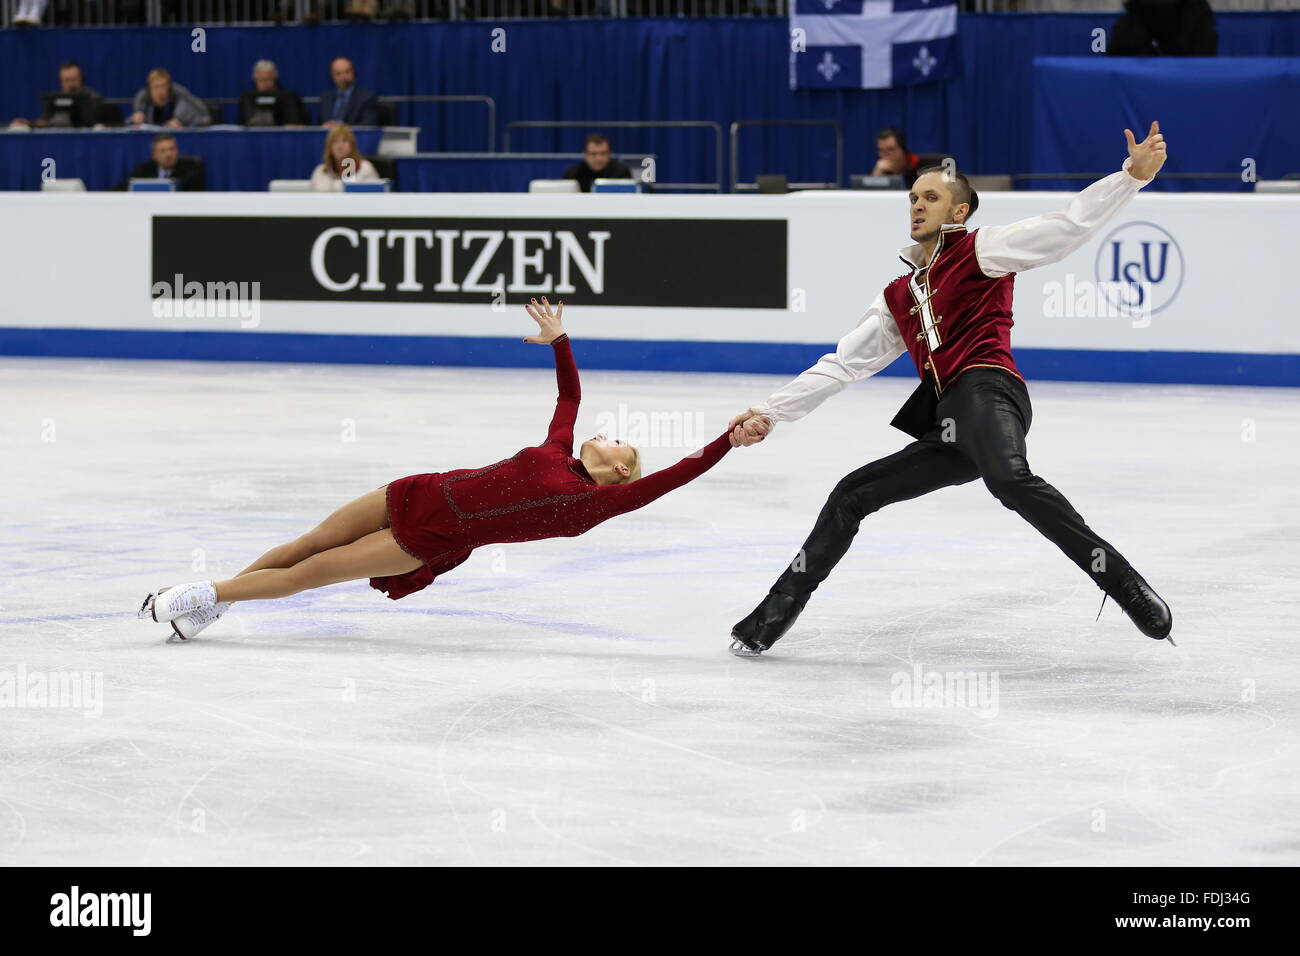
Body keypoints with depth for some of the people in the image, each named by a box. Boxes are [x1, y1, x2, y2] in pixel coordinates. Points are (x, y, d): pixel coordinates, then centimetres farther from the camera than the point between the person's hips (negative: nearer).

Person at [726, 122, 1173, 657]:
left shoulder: (981, 251, 9)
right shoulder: (898, 297, 28)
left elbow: (1069, 225, 0)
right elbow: (843, 365, 28)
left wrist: (1133, 173, -12)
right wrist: (770, 414, 21)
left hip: (986, 390, -8)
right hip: (951, 427, 8)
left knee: (1008, 478, -37)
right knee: (852, 494, 11)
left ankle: (1123, 583, -40)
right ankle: (776, 613, 17)